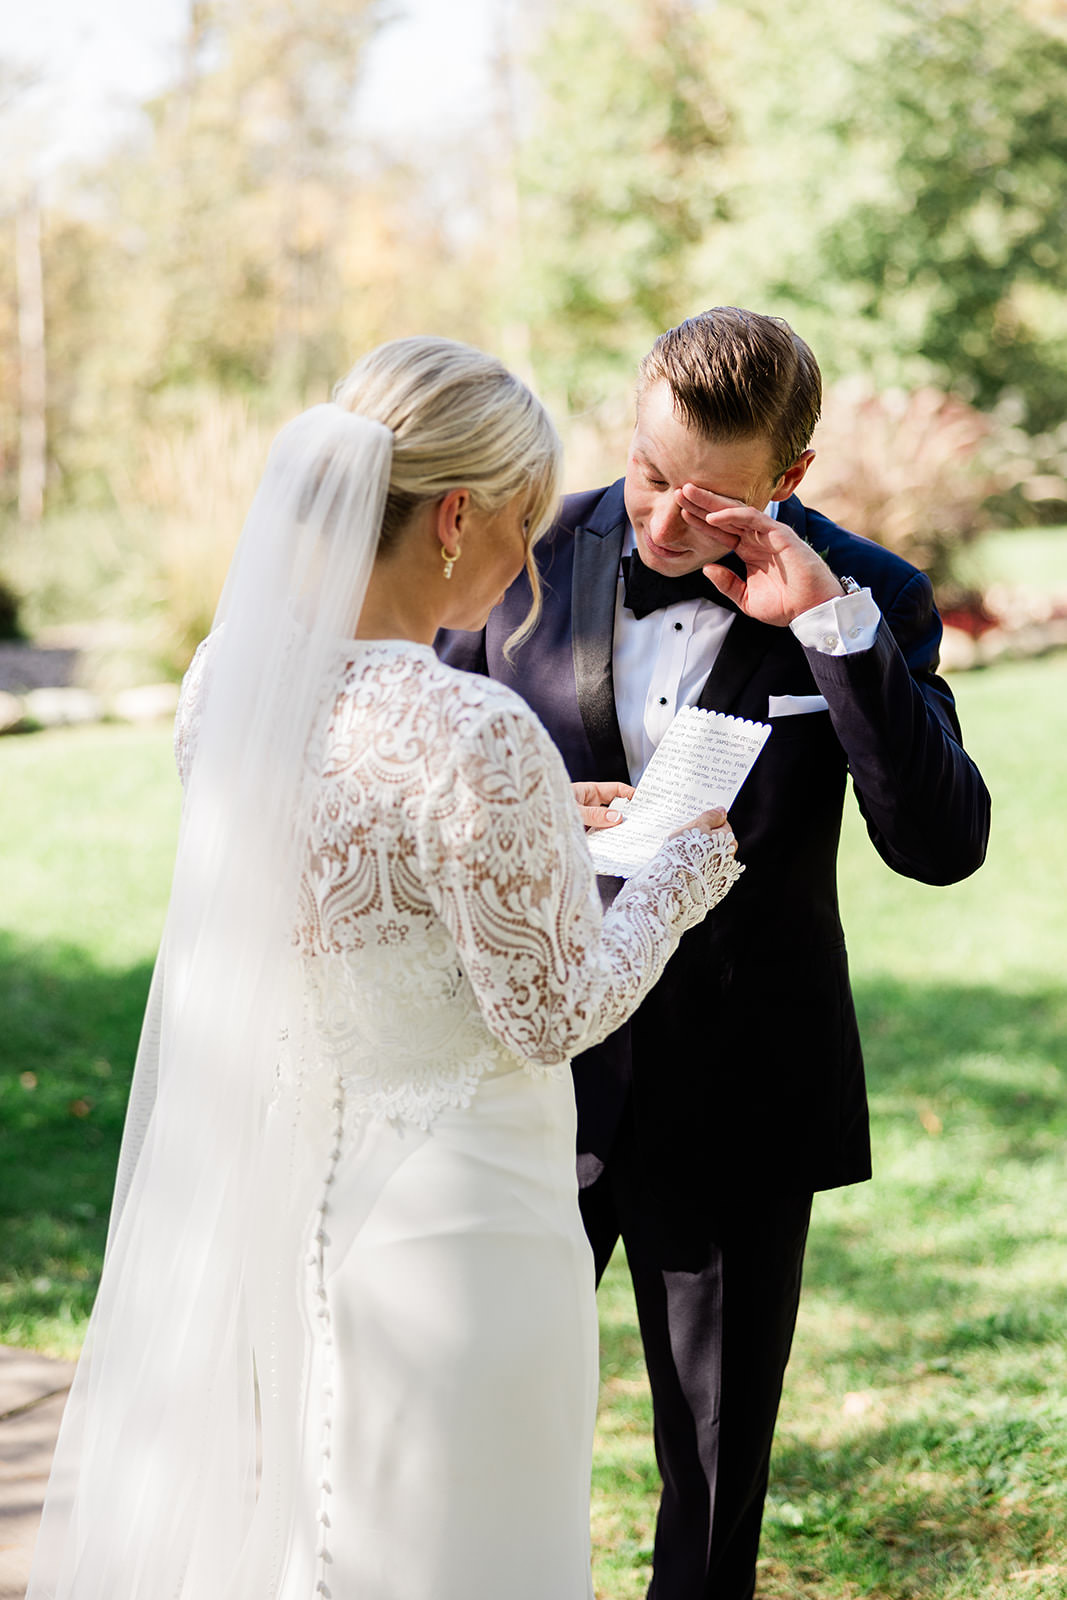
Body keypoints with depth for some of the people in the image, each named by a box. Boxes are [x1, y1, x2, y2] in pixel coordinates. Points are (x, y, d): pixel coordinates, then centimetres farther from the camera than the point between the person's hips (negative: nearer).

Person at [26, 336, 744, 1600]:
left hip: (270, 1198, 7)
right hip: (445, 1214, -7)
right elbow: (551, 1015, -17)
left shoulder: (226, 675, -4)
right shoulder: (473, 737, -27)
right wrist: (681, 878, 0)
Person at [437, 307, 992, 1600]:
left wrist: (830, 622, -25)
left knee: (719, 1461, 13)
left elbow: (942, 845, -18)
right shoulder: (537, 555, -4)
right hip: (535, 1071, 1)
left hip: (733, 1104, -1)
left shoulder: (866, 602, -7)